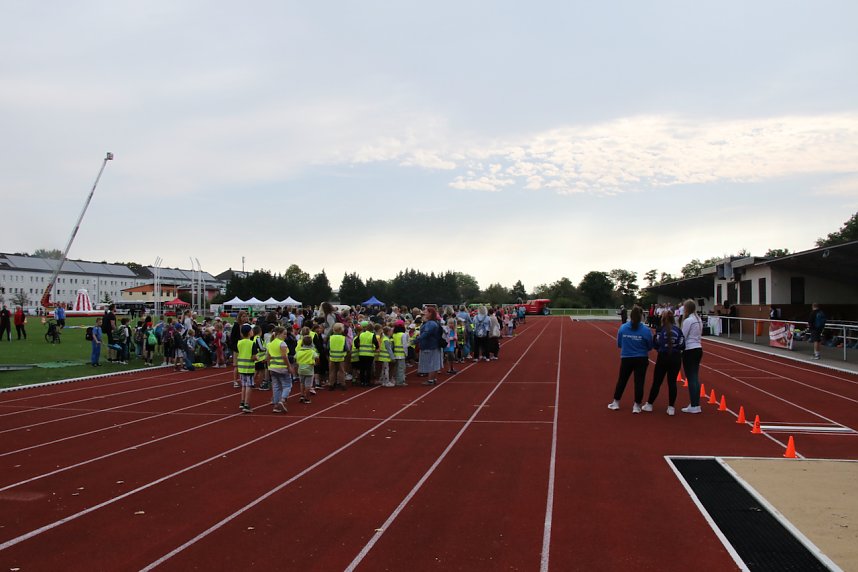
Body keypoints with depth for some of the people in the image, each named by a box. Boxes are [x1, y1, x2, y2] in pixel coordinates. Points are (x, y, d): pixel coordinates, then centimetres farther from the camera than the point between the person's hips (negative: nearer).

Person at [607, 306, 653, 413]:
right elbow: (650, 347, -4)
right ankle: (636, 406, 11)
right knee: (639, 382, 7)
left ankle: (616, 403, 26)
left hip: (626, 358, 2)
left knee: (621, 380, 17)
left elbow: (619, 344, 1)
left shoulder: (622, 328, -8)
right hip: (641, 359, -2)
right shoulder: (646, 330, -14)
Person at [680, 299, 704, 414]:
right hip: (698, 349, 8)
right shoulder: (699, 320, 11)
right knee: (695, 377, 12)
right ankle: (696, 404, 15)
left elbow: (682, 337, -14)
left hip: (689, 350, -8)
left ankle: (694, 406, -2)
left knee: (691, 378, -4)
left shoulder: (688, 320, -15)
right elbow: (700, 333, 15)